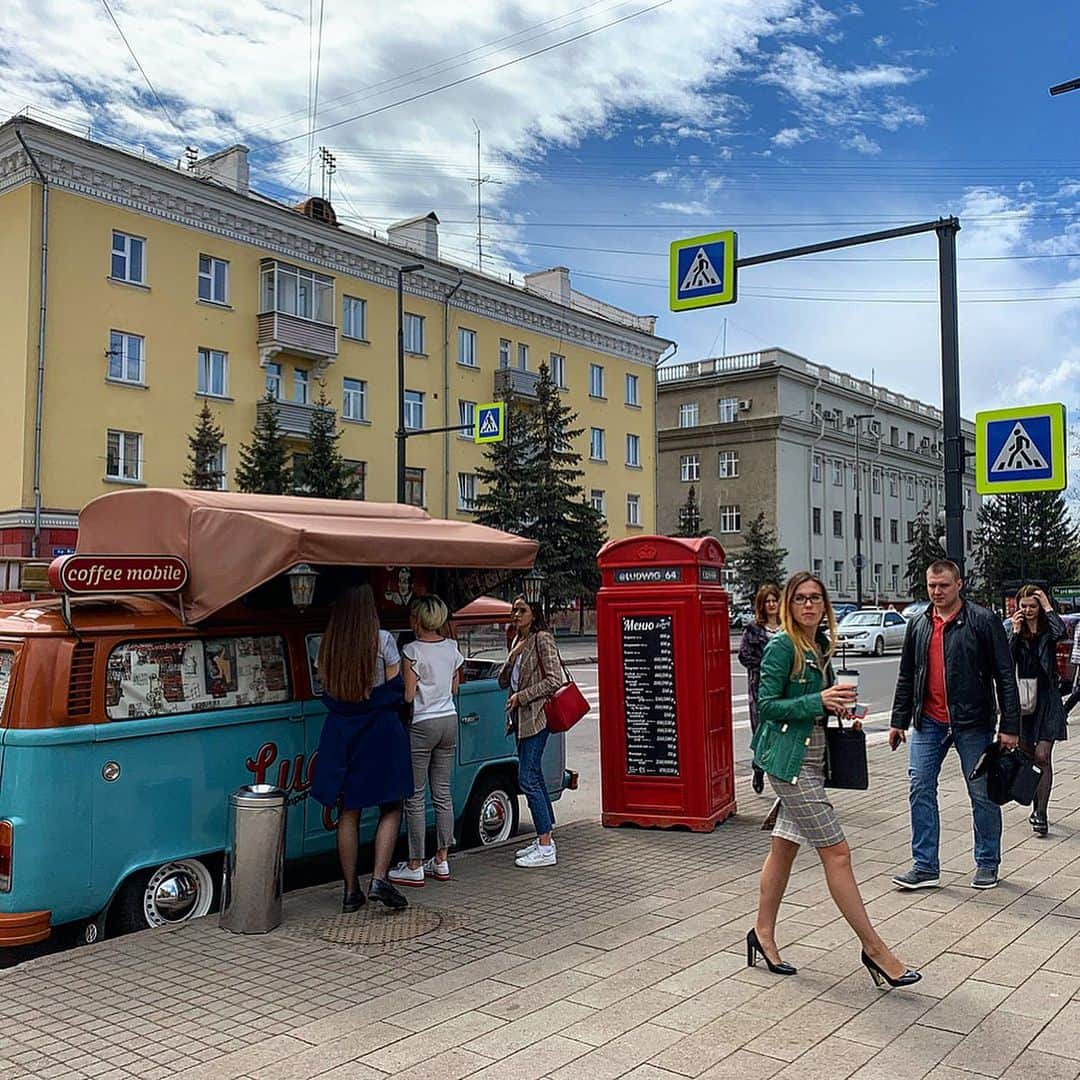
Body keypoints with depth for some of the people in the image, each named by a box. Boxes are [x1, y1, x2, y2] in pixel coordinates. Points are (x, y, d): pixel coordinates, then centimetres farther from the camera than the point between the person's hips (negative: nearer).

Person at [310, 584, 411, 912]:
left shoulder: (327, 645, 1)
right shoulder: (382, 640, -10)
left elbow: (327, 691, 6)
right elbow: (396, 688, -3)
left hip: (340, 731, 4)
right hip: (381, 730, -4)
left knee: (348, 813, 10)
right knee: (390, 808, 8)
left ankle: (351, 890, 15)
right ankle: (379, 879, -5)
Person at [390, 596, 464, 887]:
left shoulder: (413, 651, -14)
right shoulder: (452, 647, 6)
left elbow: (408, 695, -14)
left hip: (421, 725, -7)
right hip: (449, 720, 7)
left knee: (415, 798, 1)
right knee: (443, 794, 12)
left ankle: (415, 867, 5)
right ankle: (441, 862, 18)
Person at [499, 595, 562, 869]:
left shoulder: (542, 639, -10)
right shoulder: (518, 641, 16)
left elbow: (554, 679, -17)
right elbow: (504, 681, 17)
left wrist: (521, 696, -15)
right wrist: (510, 660, -2)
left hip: (536, 716, -9)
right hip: (521, 717, 9)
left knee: (527, 779, -11)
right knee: (534, 776, 12)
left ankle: (546, 848, -8)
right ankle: (544, 838, 21)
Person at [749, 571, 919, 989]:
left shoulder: (821, 646, 11)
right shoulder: (781, 646, -13)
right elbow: (766, 705, -15)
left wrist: (838, 706, 0)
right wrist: (819, 701, -22)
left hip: (812, 758, 8)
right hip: (789, 759, -8)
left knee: (784, 845, 14)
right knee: (836, 852, -5)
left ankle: (763, 934, 24)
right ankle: (873, 947, 3)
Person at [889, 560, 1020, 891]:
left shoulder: (983, 621, -7)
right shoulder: (918, 625, 8)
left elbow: (1005, 676, -7)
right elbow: (906, 676, 15)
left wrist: (1010, 726, -11)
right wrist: (898, 720, 12)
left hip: (973, 723, -4)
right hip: (928, 723, 4)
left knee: (982, 795, 7)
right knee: (920, 790, 1)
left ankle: (987, 864, 24)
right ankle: (925, 867, 8)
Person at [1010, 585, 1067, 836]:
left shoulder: (1048, 630, -1)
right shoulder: (1016, 631, 5)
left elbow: (1061, 631, -26)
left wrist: (1048, 607, -16)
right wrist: (1015, 632, -14)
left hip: (1047, 698, -3)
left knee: (1042, 757, -8)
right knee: (1028, 757, 11)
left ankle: (1041, 814, -5)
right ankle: (1036, 806, 27)